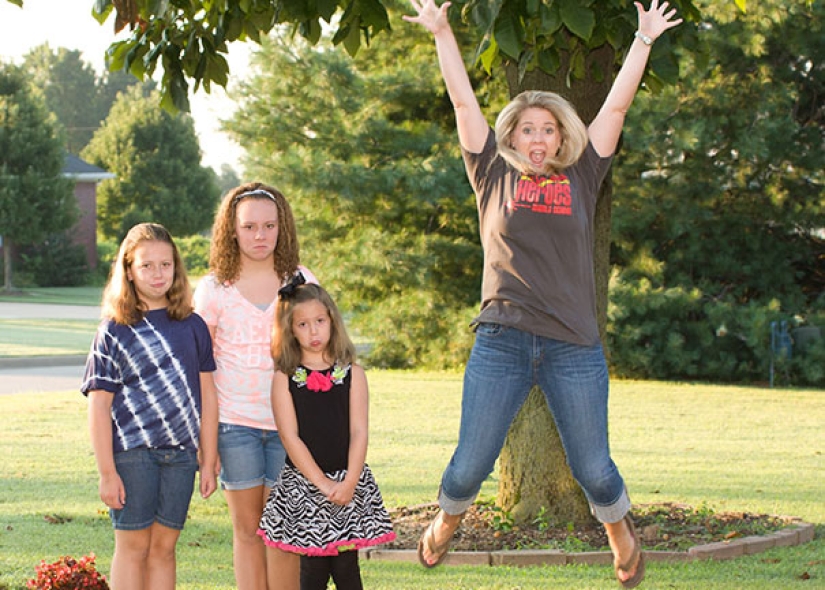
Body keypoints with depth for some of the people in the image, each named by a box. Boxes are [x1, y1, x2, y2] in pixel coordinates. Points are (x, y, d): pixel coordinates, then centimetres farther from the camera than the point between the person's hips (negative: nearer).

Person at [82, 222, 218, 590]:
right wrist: (107, 472, -9)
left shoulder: (192, 327, 8)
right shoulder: (114, 331, -1)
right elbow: (99, 406, -4)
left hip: (180, 453, 3)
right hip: (131, 450, -3)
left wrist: (209, 462, 7)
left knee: (164, 547, 7)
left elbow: (207, 397, 10)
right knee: (133, 546, 2)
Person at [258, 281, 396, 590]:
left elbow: (359, 432, -1)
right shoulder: (284, 379, 0)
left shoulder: (352, 374, 5)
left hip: (349, 483, 1)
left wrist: (348, 483, -14)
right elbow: (290, 437, -6)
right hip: (304, 484, -1)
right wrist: (323, 484, -13)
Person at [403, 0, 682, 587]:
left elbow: (617, 105, 15)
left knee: (594, 470, 3)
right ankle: (445, 522, 34)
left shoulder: (581, 178, 11)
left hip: (574, 347, 1)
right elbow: (463, 99, 10)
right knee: (469, 467, 2)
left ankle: (623, 536, 32)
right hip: (501, 343, -1)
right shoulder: (495, 175, 9)